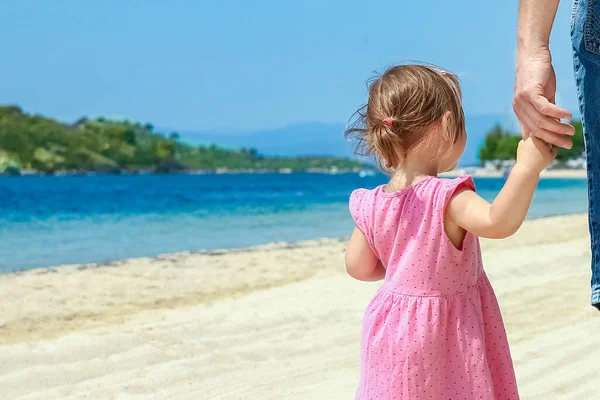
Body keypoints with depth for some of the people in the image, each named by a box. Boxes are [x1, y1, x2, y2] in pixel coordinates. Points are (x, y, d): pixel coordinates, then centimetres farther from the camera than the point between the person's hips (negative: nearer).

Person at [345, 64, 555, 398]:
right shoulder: (446, 198, -22)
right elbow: (499, 221, -39)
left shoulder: (373, 204, -3)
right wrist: (527, 167, -39)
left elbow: (358, 266, 6)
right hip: (445, 336, -5)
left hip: (394, 330, 5)